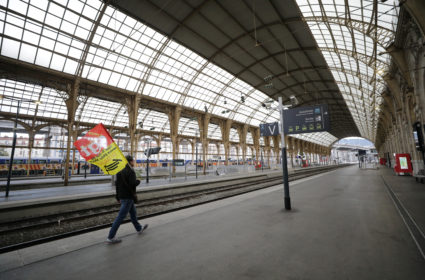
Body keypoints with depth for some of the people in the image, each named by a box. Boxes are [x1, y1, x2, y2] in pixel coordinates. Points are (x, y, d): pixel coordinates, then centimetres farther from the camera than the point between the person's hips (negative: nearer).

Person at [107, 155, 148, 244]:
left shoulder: (120, 170, 7)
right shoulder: (131, 171, -19)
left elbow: (116, 183, 10)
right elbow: (132, 184, -25)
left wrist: (118, 195, 15)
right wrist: (138, 181, -5)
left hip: (122, 196, 10)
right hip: (128, 197, -9)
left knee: (133, 212, 21)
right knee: (121, 216, -1)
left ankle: (139, 228, 36)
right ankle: (110, 237, 8)